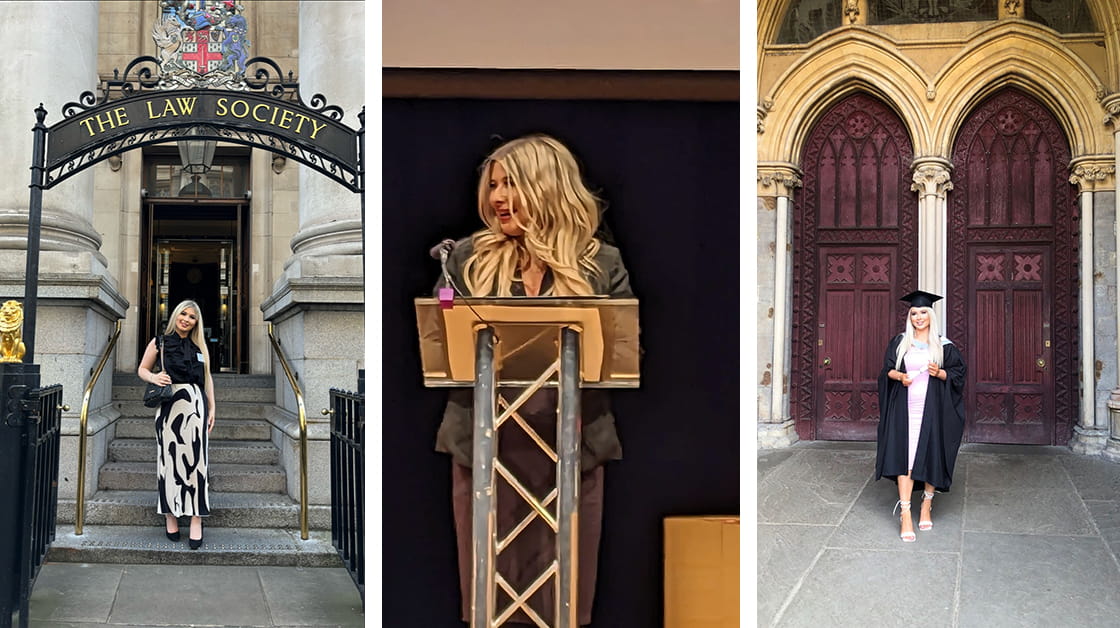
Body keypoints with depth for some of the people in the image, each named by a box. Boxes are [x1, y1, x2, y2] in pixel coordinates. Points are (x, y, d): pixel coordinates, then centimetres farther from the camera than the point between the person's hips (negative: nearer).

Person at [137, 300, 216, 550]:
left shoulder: (200, 347, 16)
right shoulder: (160, 342, 10)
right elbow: (142, 369, 14)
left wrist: (212, 409, 15)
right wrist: (153, 377, -8)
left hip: (195, 404, 1)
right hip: (169, 405, -1)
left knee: (196, 459, -6)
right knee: (169, 458, -1)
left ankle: (196, 522, -9)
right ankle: (171, 516, 9)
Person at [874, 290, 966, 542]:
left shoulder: (944, 345, 4)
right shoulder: (900, 342, 8)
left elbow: (957, 373, 4)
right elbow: (887, 370, 11)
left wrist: (939, 373, -15)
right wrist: (899, 376, -9)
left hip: (932, 409, 0)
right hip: (905, 408, 0)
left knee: (931, 457, 2)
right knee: (904, 458, -8)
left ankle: (926, 506, 23)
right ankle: (905, 516, -11)